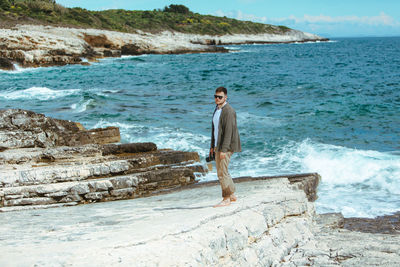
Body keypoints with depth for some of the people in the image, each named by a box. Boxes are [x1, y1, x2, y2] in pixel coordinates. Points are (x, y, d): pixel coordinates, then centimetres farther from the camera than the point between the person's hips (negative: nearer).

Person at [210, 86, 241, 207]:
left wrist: (223, 150, -24)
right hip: (218, 146, 10)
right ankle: (232, 195, 24)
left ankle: (226, 199, -1)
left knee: (222, 172, -9)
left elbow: (228, 131, -21)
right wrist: (213, 146, 17)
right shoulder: (217, 109, 14)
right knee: (222, 172, 14)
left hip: (226, 146, -10)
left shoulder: (228, 111, -16)